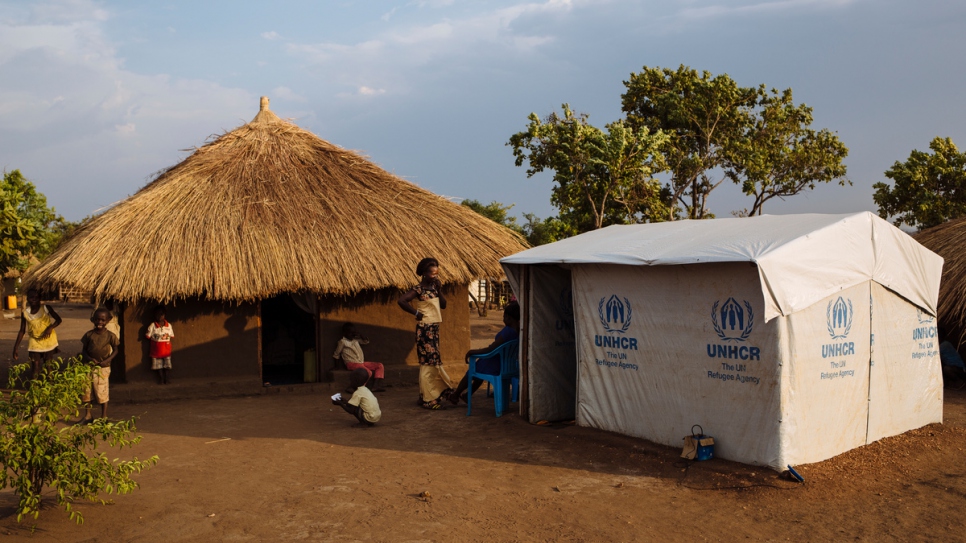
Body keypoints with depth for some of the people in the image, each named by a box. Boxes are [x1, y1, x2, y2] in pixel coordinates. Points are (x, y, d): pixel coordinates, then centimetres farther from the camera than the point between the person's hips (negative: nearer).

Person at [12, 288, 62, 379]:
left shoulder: (46, 308, -12)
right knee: (35, 370, -2)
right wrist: (16, 347, -1)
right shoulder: (25, 313, -6)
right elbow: (22, 331, 2)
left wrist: (50, 327, -25)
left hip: (48, 341, -1)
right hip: (34, 342, 1)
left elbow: (58, 319, -6)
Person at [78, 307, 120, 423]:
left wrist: (107, 360, -14)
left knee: (102, 392, 1)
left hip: (103, 368, -3)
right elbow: (84, 350, 5)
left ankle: (104, 417, 14)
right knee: (86, 391, 10)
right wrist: (89, 358, -14)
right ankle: (88, 416, 24)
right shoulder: (89, 335, 0)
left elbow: (115, 350, 0)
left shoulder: (110, 336, -6)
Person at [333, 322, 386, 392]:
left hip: (362, 363, 8)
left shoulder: (356, 339, 17)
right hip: (352, 364, -8)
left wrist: (360, 335, 13)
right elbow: (336, 355, 3)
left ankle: (375, 386, -17)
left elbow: (366, 341, 28)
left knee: (380, 366, -6)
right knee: (368, 372, -32)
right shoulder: (342, 342, -2)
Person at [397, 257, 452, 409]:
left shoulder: (434, 286, 9)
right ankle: (429, 399, 1)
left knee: (432, 362, 14)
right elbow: (401, 300, -27)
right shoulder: (419, 289, -15)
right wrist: (416, 313, -17)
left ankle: (426, 395, 23)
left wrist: (439, 290, -2)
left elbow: (443, 305, 10)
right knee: (429, 362, -6)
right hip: (425, 329, -9)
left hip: (434, 328, 9)